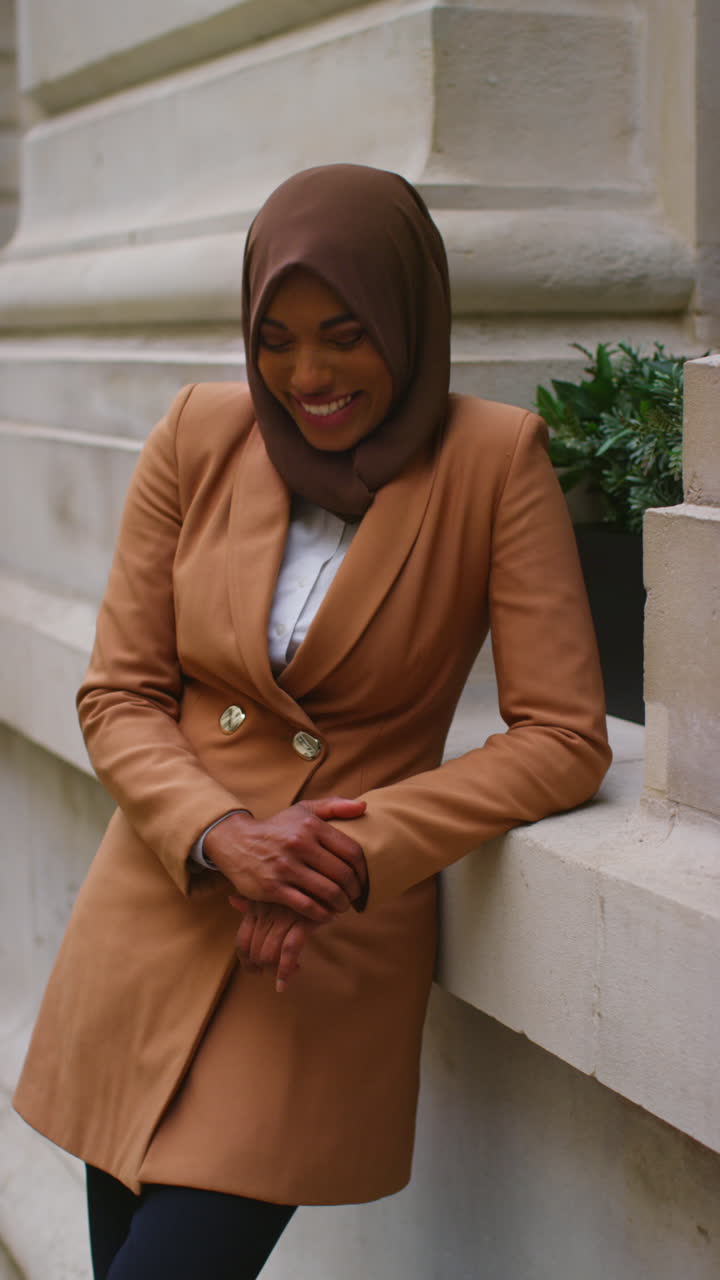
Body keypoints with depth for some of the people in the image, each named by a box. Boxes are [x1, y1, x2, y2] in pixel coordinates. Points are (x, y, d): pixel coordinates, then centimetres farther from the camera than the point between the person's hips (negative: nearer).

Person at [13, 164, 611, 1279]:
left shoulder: (494, 460, -9)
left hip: (333, 956, -3)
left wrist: (361, 853, -20)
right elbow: (118, 697, 1)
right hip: (153, 924, 3)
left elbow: (565, 739, -11)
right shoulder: (198, 438, -2)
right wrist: (219, 836, -17)